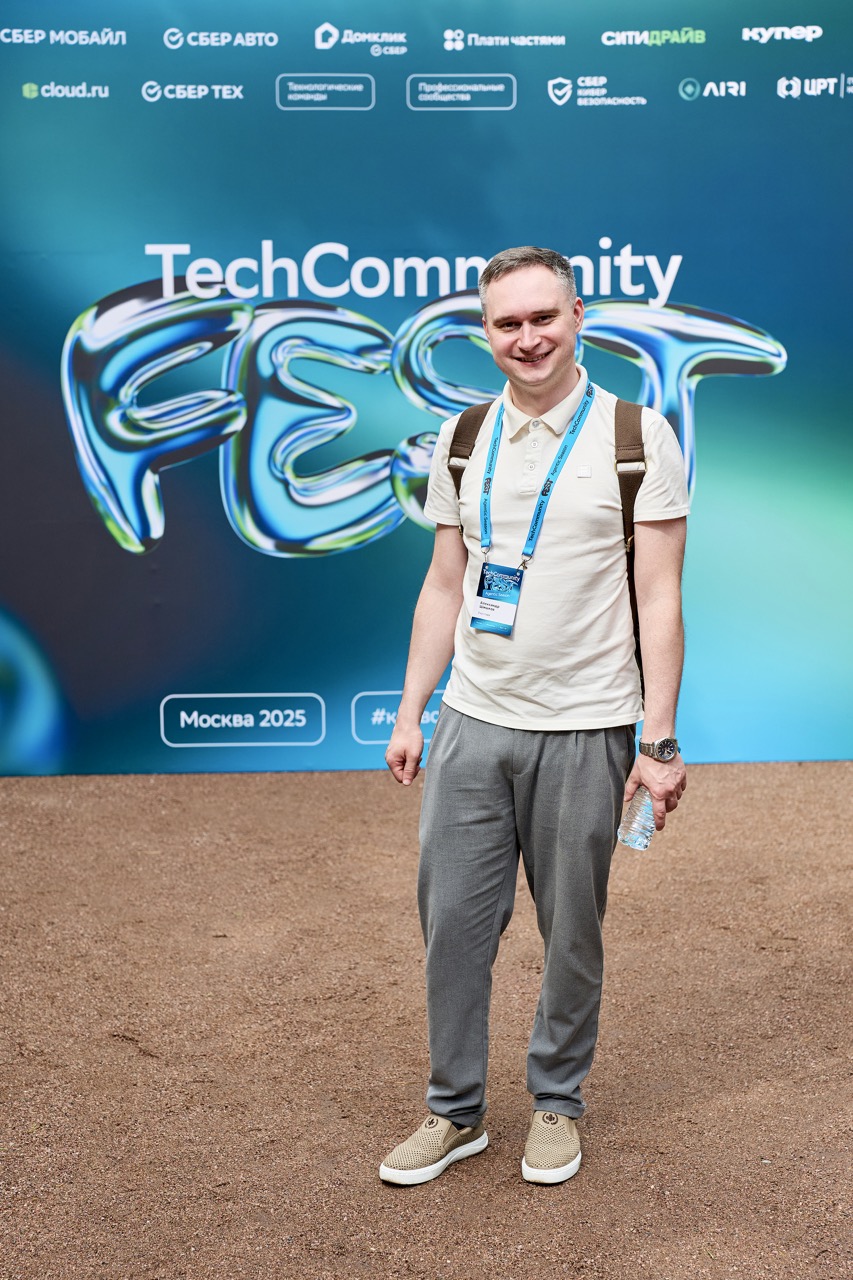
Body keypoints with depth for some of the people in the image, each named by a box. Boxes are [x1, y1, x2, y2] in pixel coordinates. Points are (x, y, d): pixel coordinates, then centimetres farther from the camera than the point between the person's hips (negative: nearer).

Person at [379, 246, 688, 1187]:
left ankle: (556, 1103, 29)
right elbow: (444, 588, 12)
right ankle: (455, 1110, 24)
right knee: (452, 922, 7)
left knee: (571, 934, 9)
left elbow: (659, 597, -6)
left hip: (584, 730, -3)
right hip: (471, 723, 4)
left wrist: (660, 740, -10)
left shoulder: (637, 435, -4)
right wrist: (409, 713, 9)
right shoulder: (462, 440, 8)